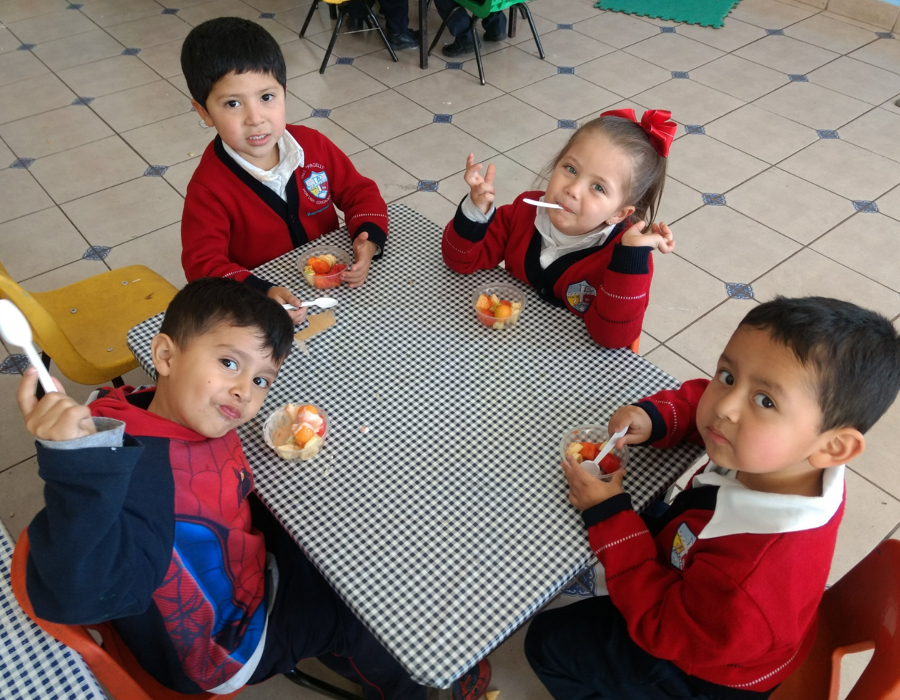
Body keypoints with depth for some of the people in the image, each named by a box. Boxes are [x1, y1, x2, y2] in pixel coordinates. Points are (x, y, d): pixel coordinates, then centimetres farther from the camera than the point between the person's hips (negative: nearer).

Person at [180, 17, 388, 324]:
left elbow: (359, 192, 4)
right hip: (259, 306, -4)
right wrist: (263, 294, -38)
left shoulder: (313, 145, -4)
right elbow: (204, 264, -20)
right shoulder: (208, 187, -17)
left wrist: (368, 242, -16)